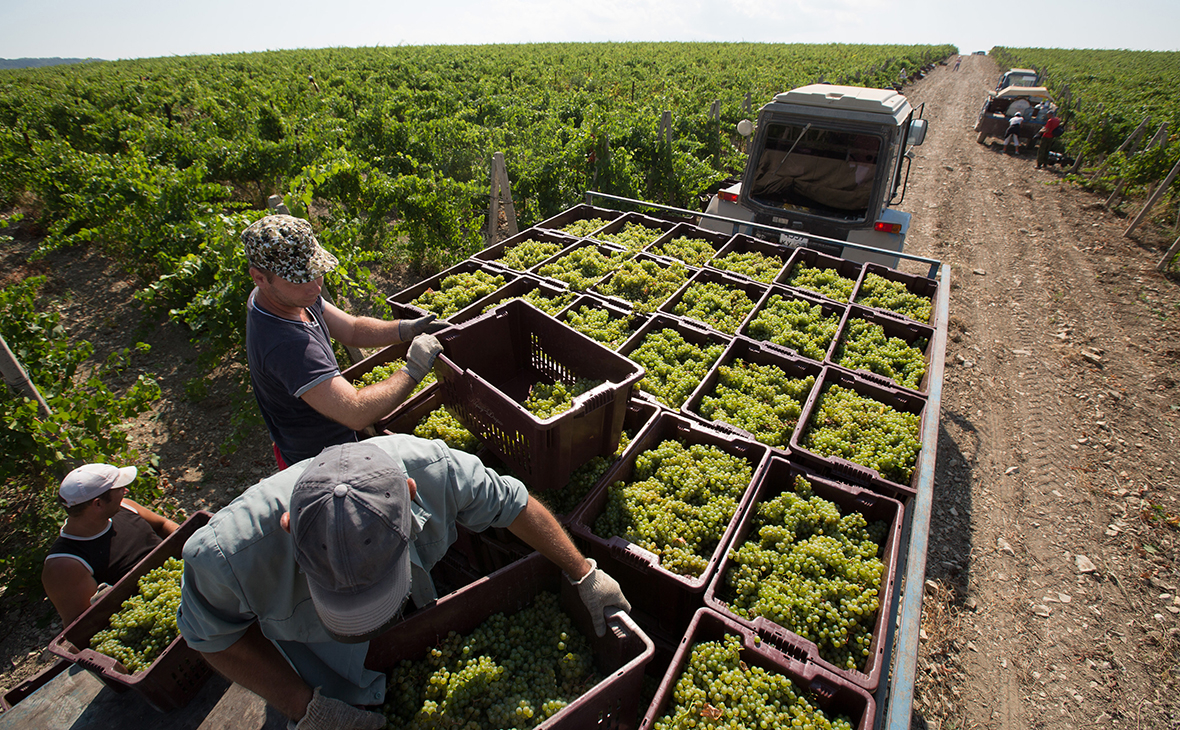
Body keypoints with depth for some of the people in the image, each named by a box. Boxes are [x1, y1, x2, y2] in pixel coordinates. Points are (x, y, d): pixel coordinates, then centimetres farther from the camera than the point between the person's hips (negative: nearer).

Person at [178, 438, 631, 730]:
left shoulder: (433, 468, -42)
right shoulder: (231, 554, -43)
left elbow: (511, 502, -23)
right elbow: (212, 635, -19)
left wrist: (584, 574, -14)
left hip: (416, 612, 2)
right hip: (312, 642, -2)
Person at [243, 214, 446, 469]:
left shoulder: (288, 293, -10)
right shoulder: (284, 344, -39)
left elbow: (352, 330, -3)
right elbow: (357, 413, -43)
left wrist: (408, 328, -19)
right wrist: (414, 369, -34)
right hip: (320, 462, -8)